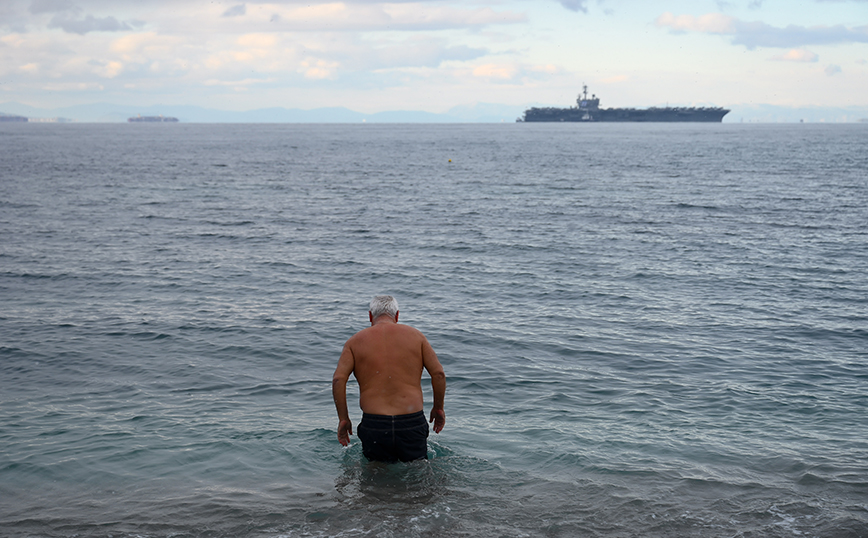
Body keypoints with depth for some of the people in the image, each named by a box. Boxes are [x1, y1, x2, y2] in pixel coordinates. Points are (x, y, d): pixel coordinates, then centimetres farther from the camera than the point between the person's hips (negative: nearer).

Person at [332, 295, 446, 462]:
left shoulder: (356, 341, 8)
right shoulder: (415, 336, 9)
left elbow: (338, 379, -3)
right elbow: (438, 374, 3)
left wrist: (343, 419, 5)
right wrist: (438, 408, 17)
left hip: (373, 425, 0)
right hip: (412, 423, 0)